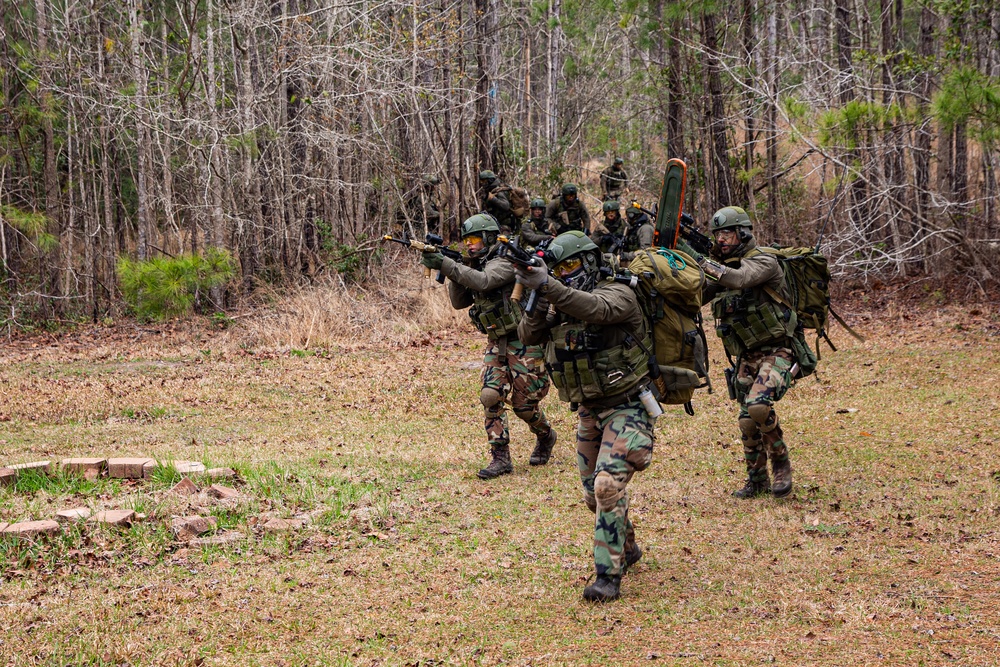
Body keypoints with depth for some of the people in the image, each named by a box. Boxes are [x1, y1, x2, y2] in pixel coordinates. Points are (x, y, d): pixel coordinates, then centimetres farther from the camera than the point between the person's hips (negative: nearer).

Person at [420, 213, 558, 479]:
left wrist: (445, 264, -36)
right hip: (497, 344, 7)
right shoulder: (476, 267, 11)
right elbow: (459, 301, 9)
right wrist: (453, 275, -8)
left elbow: (483, 281, -33)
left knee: (523, 403, -1)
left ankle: (546, 437, 29)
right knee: (491, 395, -9)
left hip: (524, 341, -7)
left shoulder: (504, 262, -16)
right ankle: (500, 458, -6)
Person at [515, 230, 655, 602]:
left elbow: (597, 309, -36)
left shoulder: (618, 295, -14)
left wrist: (547, 286, -45)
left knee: (609, 486, -21)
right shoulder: (558, 306, 7)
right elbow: (528, 336, -5)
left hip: (626, 409, -8)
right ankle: (627, 549, 39)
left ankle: (608, 575, -16)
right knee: (594, 494, 15)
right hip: (589, 413, 8)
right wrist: (537, 300, -24)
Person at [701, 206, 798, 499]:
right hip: (747, 357, 7)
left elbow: (738, 279, -31)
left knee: (758, 405, -27)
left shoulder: (764, 262, -11)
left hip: (776, 353, -7)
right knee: (747, 421, 5)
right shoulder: (723, 268, 12)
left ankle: (781, 464, -6)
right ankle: (757, 480, 21)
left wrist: (704, 263, -23)